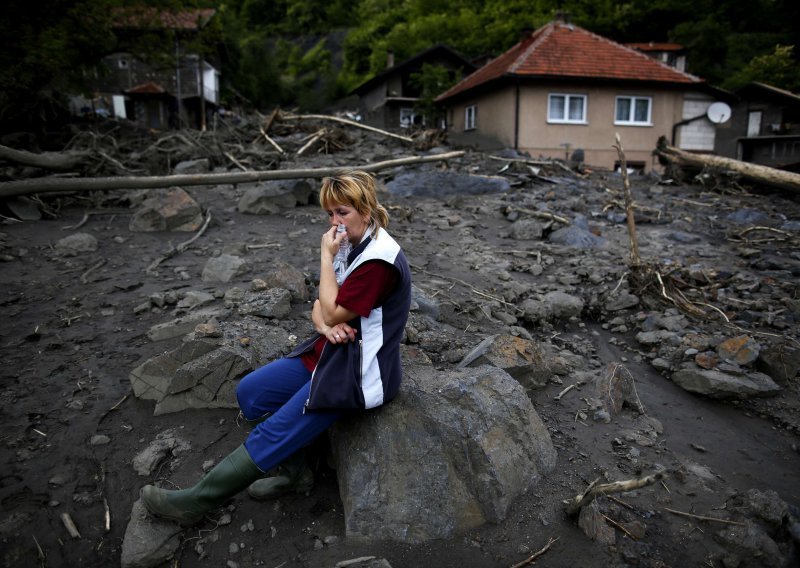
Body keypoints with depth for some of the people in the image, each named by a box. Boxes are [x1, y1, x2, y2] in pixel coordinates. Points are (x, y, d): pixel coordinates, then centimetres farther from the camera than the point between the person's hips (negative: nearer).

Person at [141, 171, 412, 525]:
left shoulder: (379, 260, -24)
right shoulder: (355, 246, 6)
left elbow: (334, 313, -20)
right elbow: (320, 307, 7)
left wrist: (327, 257, -15)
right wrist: (324, 325, -16)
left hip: (360, 373, -9)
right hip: (333, 352, 10)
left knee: (275, 432, -12)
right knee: (249, 392, 3)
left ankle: (196, 501, 3)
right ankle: (293, 471, 9)